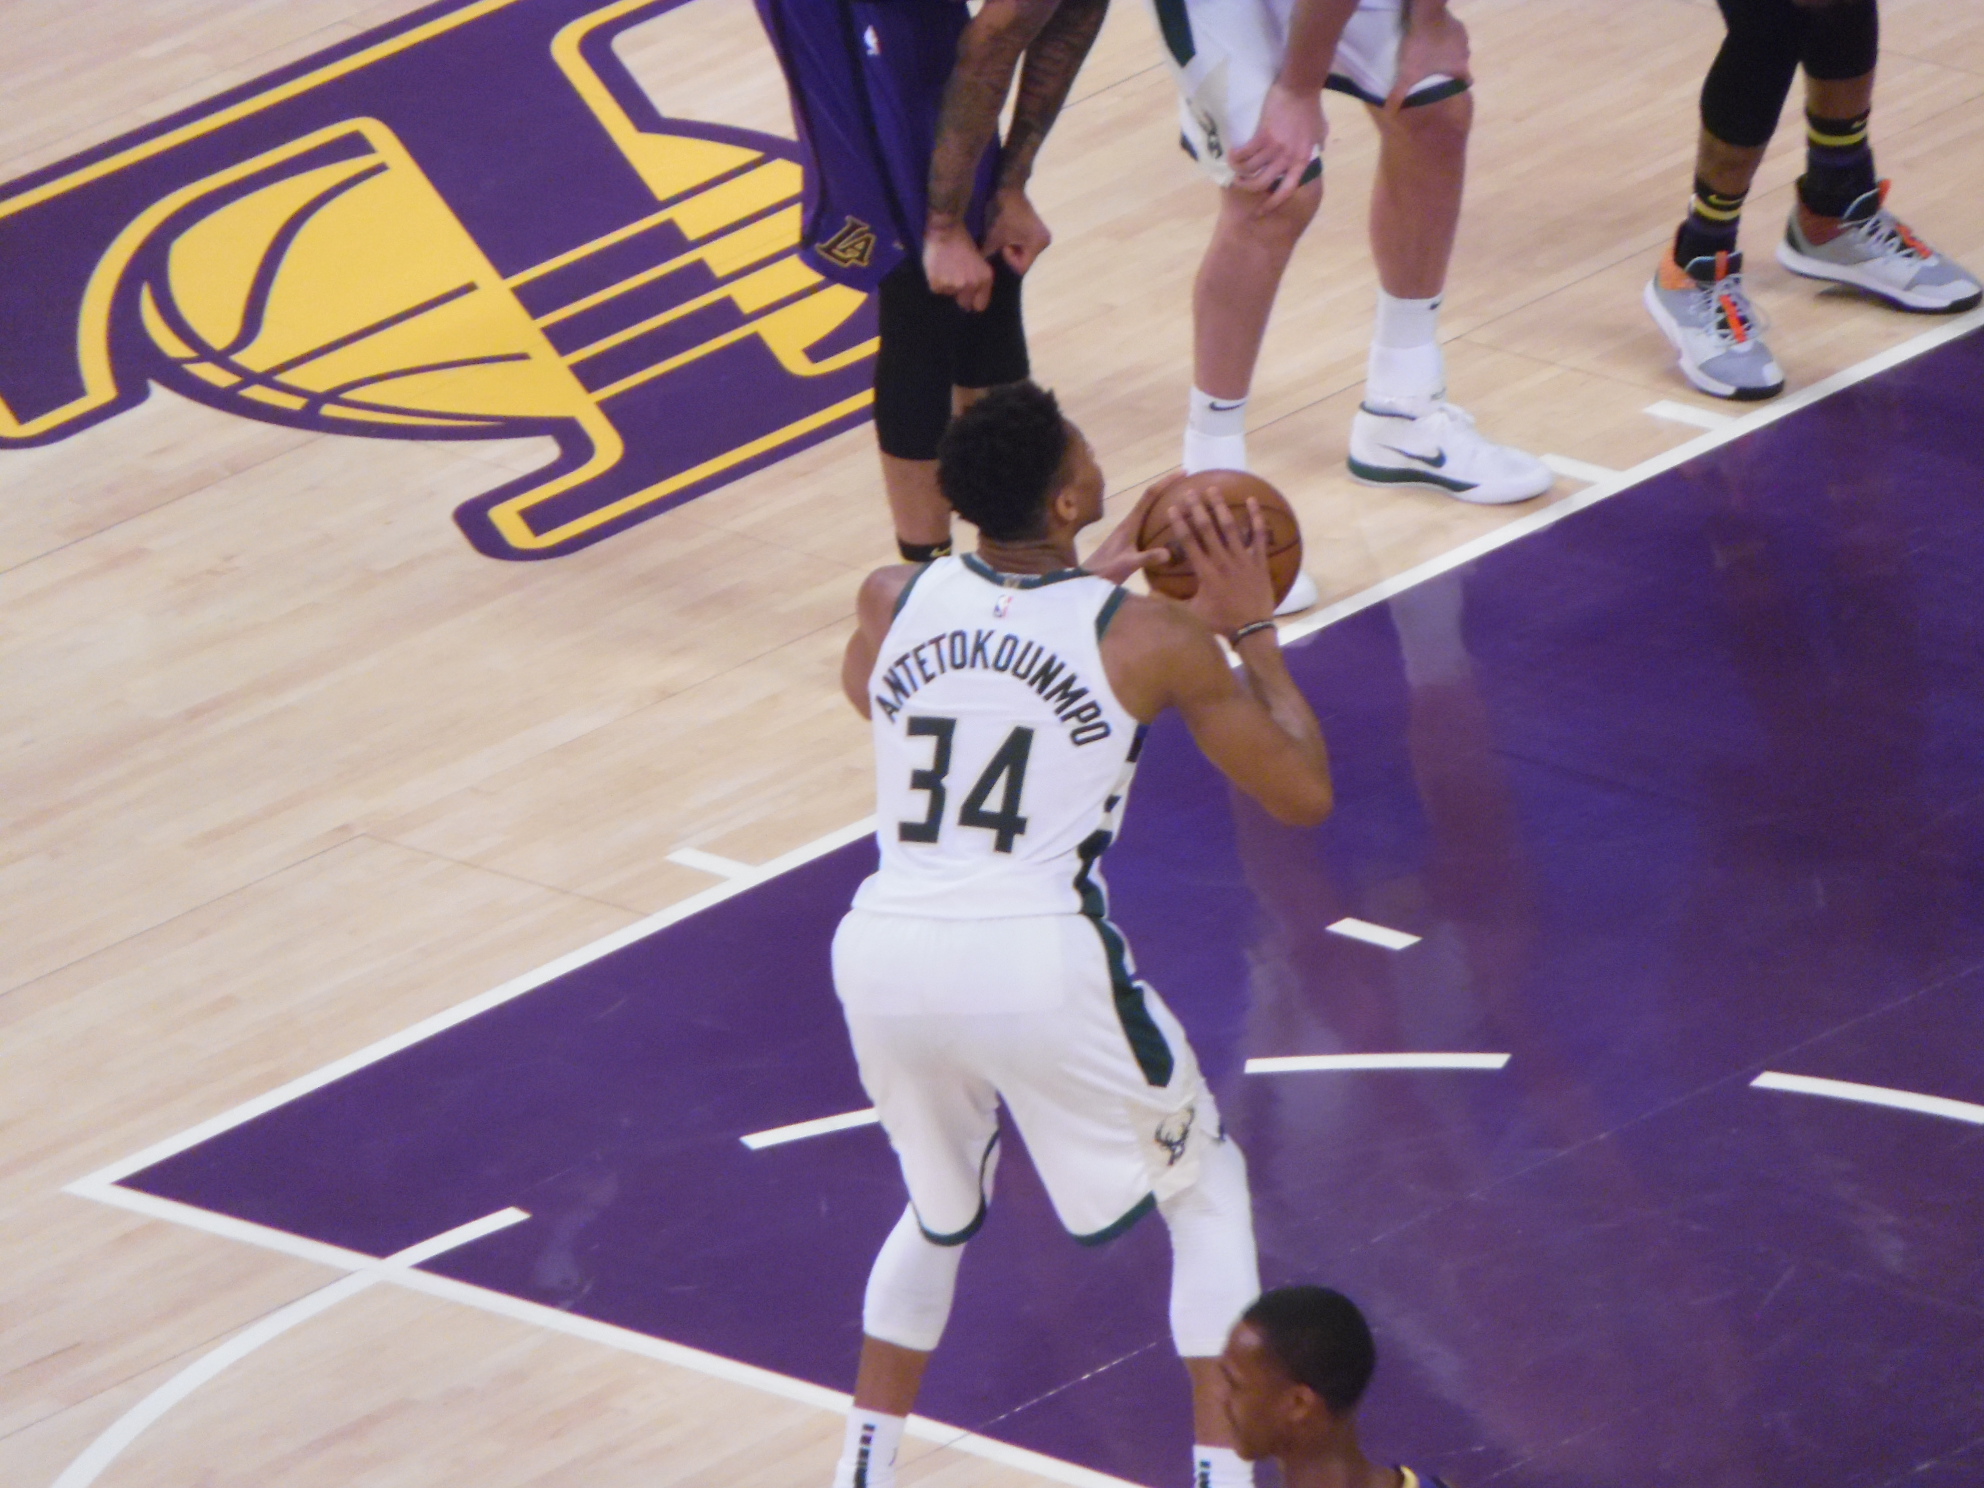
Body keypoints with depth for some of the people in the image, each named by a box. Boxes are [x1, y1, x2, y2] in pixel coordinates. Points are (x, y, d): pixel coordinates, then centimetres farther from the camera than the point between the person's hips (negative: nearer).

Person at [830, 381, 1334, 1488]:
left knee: (941, 1211, 32)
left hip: (885, 954, 4)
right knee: (1207, 1189, 21)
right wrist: (1253, 627, 17)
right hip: (1043, 965, -4)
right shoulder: (1151, 638, -4)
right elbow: (1303, 794, 6)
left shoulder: (892, 604, 6)